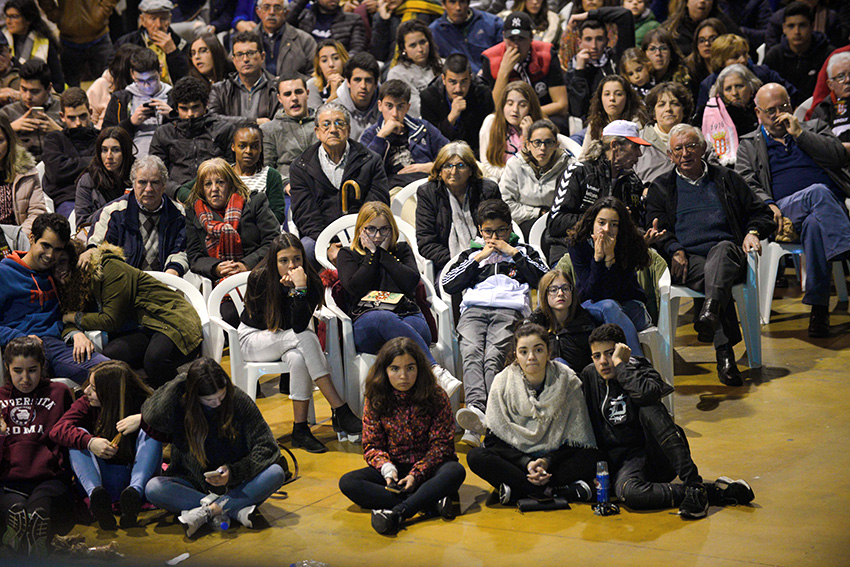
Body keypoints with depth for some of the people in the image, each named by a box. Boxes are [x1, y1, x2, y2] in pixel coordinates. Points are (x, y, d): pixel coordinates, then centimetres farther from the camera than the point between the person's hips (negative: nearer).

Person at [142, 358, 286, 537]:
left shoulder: (239, 400, -10)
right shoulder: (181, 405, -10)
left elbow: (267, 447, -8)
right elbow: (152, 418, -32)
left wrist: (233, 472, -20)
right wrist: (179, 383, -25)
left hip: (235, 483, 0)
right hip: (194, 484, 0)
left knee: (276, 474, -27)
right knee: (153, 489, -28)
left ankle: (207, 512, -32)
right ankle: (236, 510, -31)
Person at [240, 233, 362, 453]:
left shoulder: (312, 282, -16)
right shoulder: (259, 279, -20)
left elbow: (299, 326, -29)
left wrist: (301, 288, -37)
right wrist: (298, 290, -26)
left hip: (290, 339, 2)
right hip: (253, 338, -2)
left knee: (298, 358, -37)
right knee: (306, 338, -33)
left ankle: (300, 428, -27)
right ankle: (339, 409, -34)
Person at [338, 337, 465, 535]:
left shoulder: (436, 397, -7)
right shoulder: (375, 401, -1)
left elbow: (441, 444, -8)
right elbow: (372, 445, 2)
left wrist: (416, 474, -21)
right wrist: (387, 469, -20)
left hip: (428, 467, -2)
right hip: (394, 469, 2)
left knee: (456, 471, -34)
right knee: (347, 482, -23)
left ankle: (397, 512, -45)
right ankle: (430, 503, -33)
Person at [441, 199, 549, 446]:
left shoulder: (523, 251, 29)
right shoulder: (471, 253, 32)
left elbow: (545, 278, 11)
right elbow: (447, 284, 16)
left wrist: (513, 253, 10)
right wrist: (479, 258, 13)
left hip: (509, 309, -2)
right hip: (474, 309, 2)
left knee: (493, 357, -32)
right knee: (471, 354, -32)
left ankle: (478, 425, -49)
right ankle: (476, 409, -54)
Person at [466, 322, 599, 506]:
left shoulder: (568, 381, -7)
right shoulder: (503, 382, -5)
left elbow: (577, 439, -6)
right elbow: (495, 440, -6)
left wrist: (546, 462, -22)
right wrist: (527, 463, -21)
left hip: (554, 458, 0)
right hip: (516, 459, 1)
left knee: (591, 457, -29)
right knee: (476, 457, -28)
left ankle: (518, 490, -31)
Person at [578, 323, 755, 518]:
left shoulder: (640, 369, 0)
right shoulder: (589, 377, 10)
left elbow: (647, 393, -26)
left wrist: (620, 364, -18)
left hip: (658, 456, -1)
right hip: (621, 462, 1)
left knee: (649, 409, -32)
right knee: (628, 492, -36)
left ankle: (694, 485, -36)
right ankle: (716, 492, -31)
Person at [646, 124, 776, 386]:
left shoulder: (726, 178, 26)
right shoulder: (661, 187, 24)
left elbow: (761, 213, 25)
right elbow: (656, 229, 12)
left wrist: (753, 232, 3)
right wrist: (675, 251, -9)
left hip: (727, 251, 1)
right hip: (687, 259, 0)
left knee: (722, 249, -39)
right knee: (710, 275, -37)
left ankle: (710, 312, -67)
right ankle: (725, 353, -50)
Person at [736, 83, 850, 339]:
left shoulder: (815, 128, 27)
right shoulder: (748, 146, 25)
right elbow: (746, 185, 8)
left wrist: (799, 133, 3)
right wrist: (769, 205, -13)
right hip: (785, 212, -1)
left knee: (814, 223, -38)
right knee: (818, 193, -36)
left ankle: (819, 306, -40)